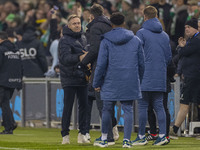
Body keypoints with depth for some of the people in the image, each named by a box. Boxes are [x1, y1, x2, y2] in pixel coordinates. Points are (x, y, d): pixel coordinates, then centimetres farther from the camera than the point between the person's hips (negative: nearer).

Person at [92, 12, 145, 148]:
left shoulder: (106, 41, -2)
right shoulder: (136, 40, 6)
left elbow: (101, 64, -4)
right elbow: (141, 63, 10)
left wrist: (97, 83, 4)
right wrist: (138, 81, 21)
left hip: (111, 83, -2)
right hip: (130, 83, 2)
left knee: (107, 109, 10)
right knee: (128, 110, 3)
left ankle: (104, 138, 18)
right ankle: (127, 140, -3)